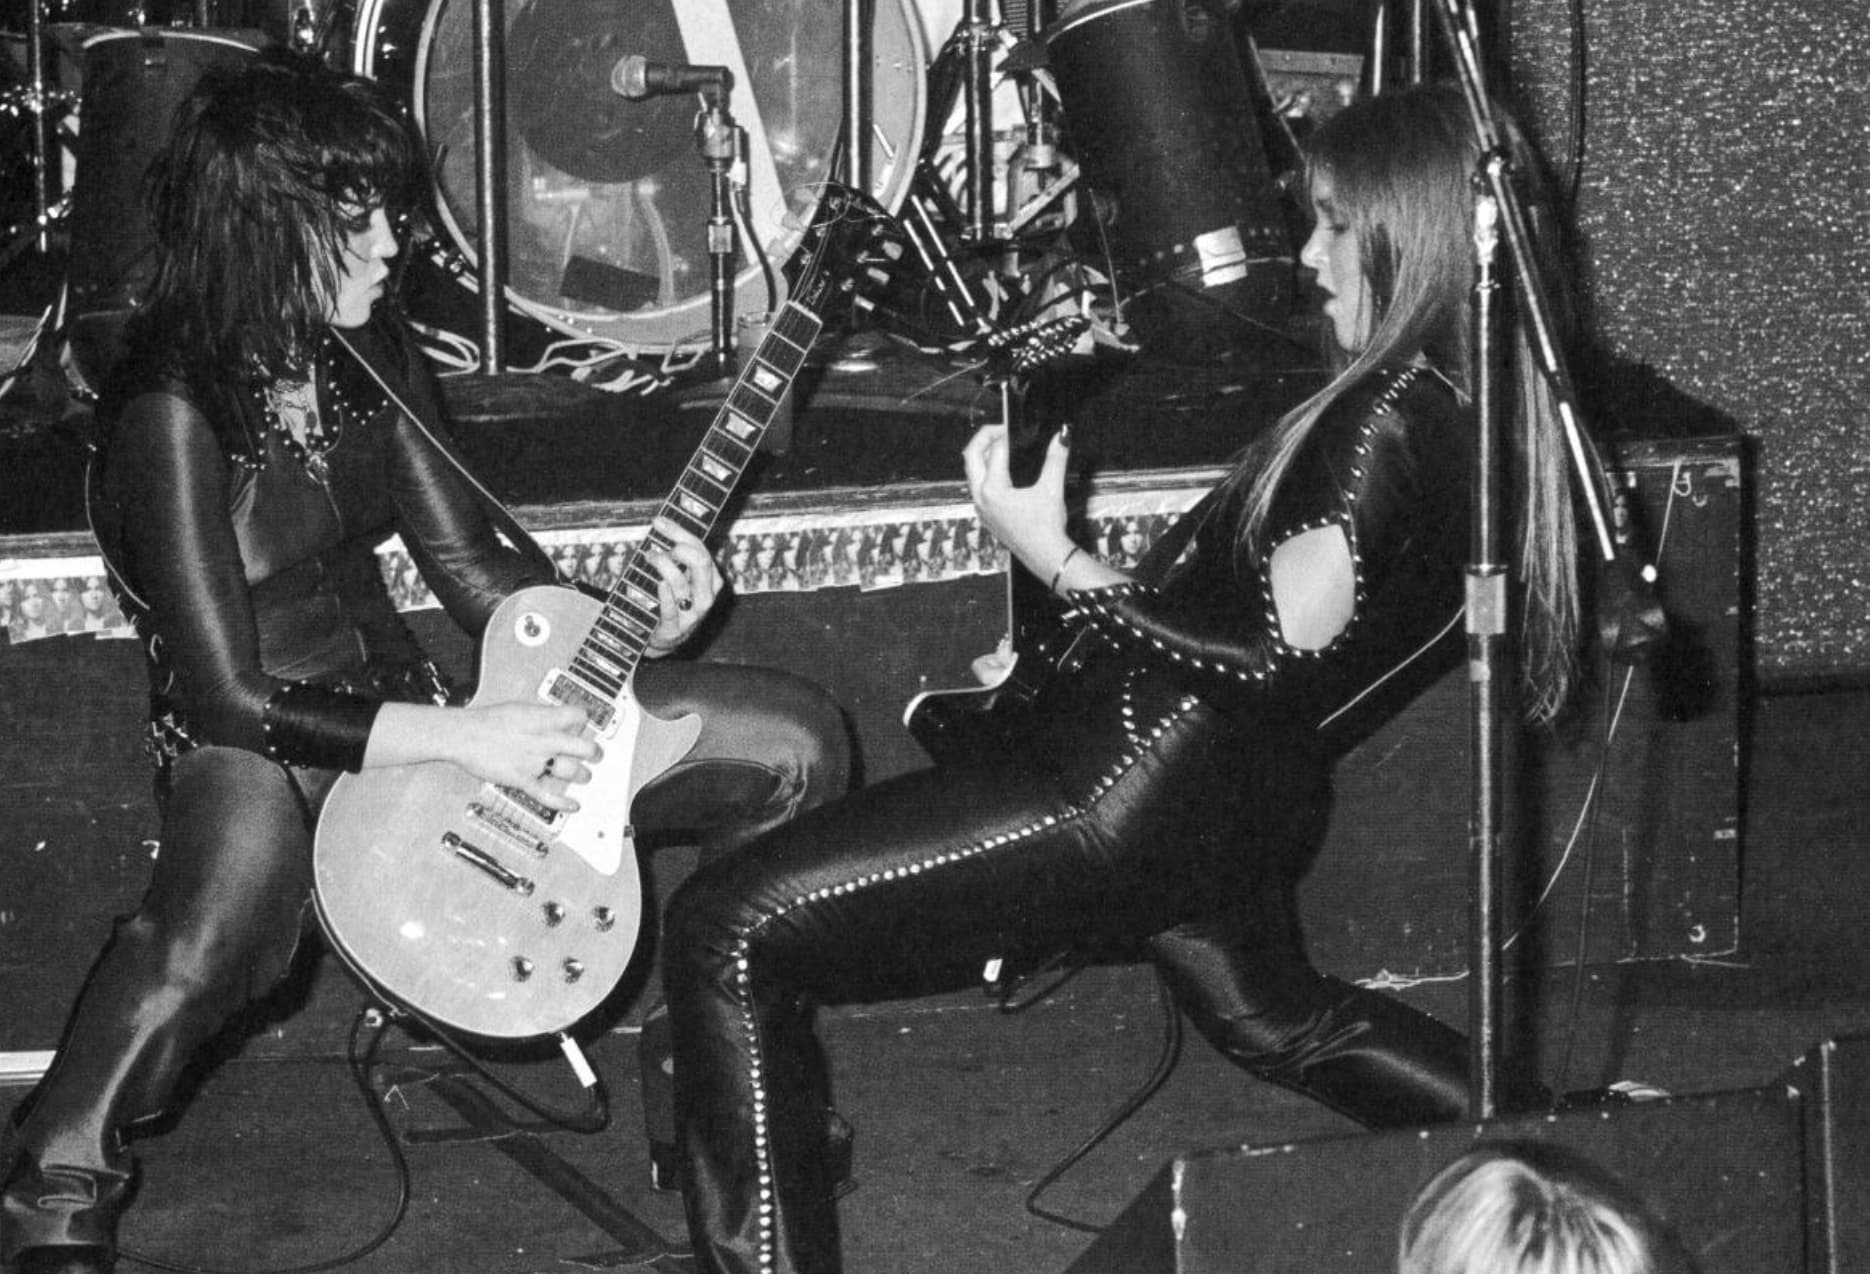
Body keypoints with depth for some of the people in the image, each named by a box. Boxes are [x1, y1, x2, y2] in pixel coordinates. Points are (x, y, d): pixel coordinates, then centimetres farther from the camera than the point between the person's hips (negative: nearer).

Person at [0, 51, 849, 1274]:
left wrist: (628, 624, -6)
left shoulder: (372, 358, 4)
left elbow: (470, 562, 12)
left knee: (795, 740, 0)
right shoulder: (172, 409, -19)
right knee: (218, 928, -46)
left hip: (406, 706, 8)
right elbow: (227, 694, -20)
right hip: (257, 753, -8)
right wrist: (463, 737, -24)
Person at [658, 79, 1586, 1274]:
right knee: (1280, 1020, 40)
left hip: (1138, 787, -11)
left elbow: (1274, 656, -21)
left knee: (729, 931, -13)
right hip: (1245, 804, 11)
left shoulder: (1387, 419, -20)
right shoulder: (1487, 415, 9)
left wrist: (1056, 561, -15)